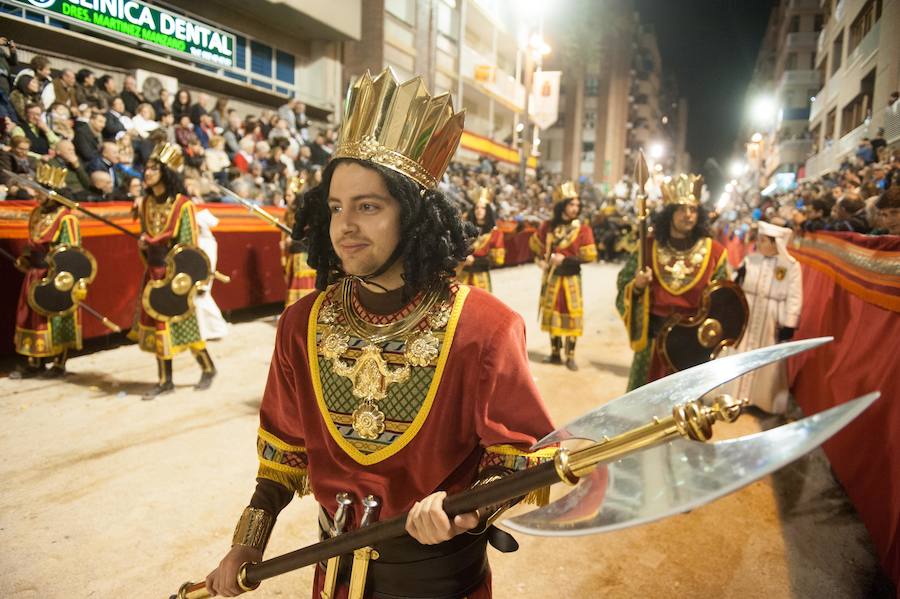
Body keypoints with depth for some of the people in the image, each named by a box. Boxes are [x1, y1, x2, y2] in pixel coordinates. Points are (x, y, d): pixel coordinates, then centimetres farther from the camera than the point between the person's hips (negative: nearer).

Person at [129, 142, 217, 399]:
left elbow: (188, 245, -12)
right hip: (154, 272, 6)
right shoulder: (147, 203, 7)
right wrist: (143, 243, -4)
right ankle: (165, 380, 18)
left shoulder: (182, 205, -12)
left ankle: (208, 369, 21)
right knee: (157, 324, 7)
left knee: (183, 325, 0)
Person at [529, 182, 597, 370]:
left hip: (571, 278, -3)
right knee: (552, 314, 10)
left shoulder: (583, 229, -9)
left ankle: (570, 356, 10)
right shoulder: (548, 226, 0)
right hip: (551, 277, 3)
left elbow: (590, 256, -12)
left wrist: (565, 259, -16)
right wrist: (540, 259, 0)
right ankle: (555, 353, 23)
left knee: (571, 315, -1)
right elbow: (534, 243, 16)